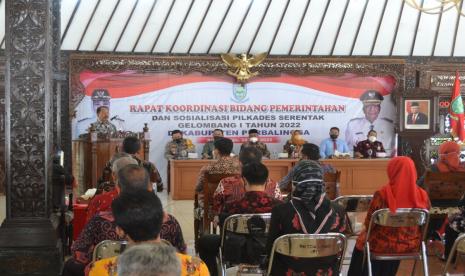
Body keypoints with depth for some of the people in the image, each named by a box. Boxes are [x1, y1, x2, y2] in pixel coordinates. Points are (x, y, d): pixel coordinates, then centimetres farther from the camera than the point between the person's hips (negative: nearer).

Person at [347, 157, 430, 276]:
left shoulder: (382, 194, -22)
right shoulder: (423, 195, -11)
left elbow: (368, 224, -13)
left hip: (383, 244, -3)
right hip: (411, 245, 4)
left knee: (363, 238, 30)